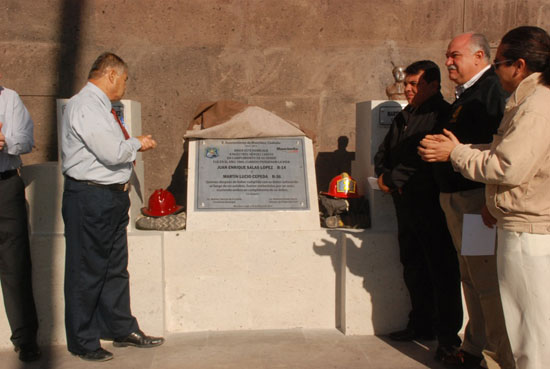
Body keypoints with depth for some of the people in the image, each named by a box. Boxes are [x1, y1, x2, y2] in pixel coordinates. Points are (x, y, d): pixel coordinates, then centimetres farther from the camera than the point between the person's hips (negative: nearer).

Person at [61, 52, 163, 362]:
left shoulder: (101, 106, 15)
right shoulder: (85, 106, -16)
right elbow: (112, 152, -22)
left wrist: (130, 147, 8)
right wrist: (138, 144, -6)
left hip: (113, 196, 10)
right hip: (90, 198, -10)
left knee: (115, 267, 17)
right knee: (86, 271, 1)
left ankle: (122, 329, 30)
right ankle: (83, 342, 14)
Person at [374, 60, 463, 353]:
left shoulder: (443, 115, -10)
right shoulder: (403, 118, 16)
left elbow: (427, 161, -20)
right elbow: (383, 154, 21)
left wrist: (391, 179, -12)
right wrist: (384, 177, 0)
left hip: (433, 205, -8)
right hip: (405, 203, 8)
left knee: (441, 270, 0)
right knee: (413, 266, 15)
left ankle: (448, 333, 11)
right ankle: (421, 325, 28)